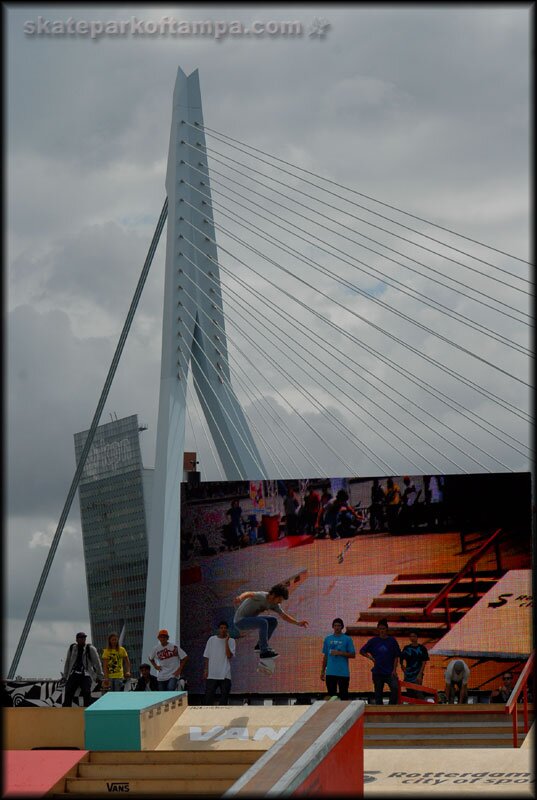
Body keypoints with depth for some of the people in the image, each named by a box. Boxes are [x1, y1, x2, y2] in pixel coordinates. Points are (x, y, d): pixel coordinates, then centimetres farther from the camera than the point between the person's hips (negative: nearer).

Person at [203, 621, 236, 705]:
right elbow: (206, 657, 8)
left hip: (225, 675, 0)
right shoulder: (211, 640, 6)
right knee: (209, 695, -3)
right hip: (212, 674, 0)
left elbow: (229, 656, -11)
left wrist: (226, 641, -13)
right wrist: (205, 670, 0)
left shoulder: (231, 641, 3)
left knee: (224, 695, 2)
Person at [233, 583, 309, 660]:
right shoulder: (262, 596, -25)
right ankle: (264, 651, -24)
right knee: (263, 623, -30)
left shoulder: (274, 604, 1)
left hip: (249, 620, 9)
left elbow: (284, 616, 10)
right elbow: (248, 594, -44)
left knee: (273, 621, 7)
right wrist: (240, 598, -67)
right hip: (240, 620, -9)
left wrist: (298, 623, -2)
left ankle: (260, 645, 8)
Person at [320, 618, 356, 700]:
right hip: (330, 673, 3)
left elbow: (353, 655, -3)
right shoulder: (328, 639, 10)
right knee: (331, 695, 7)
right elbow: (325, 656, 14)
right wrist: (323, 671, 11)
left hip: (343, 673, -3)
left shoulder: (347, 639, 1)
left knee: (344, 696, 1)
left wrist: (340, 653, -14)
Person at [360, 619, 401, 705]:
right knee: (378, 693, 5)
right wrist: (370, 657, -1)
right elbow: (362, 651, 14)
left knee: (395, 688, -23)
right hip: (377, 672, 2)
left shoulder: (392, 641, 3)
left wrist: (394, 670, -4)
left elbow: (396, 656, 4)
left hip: (390, 672, -2)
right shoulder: (373, 641, 6)